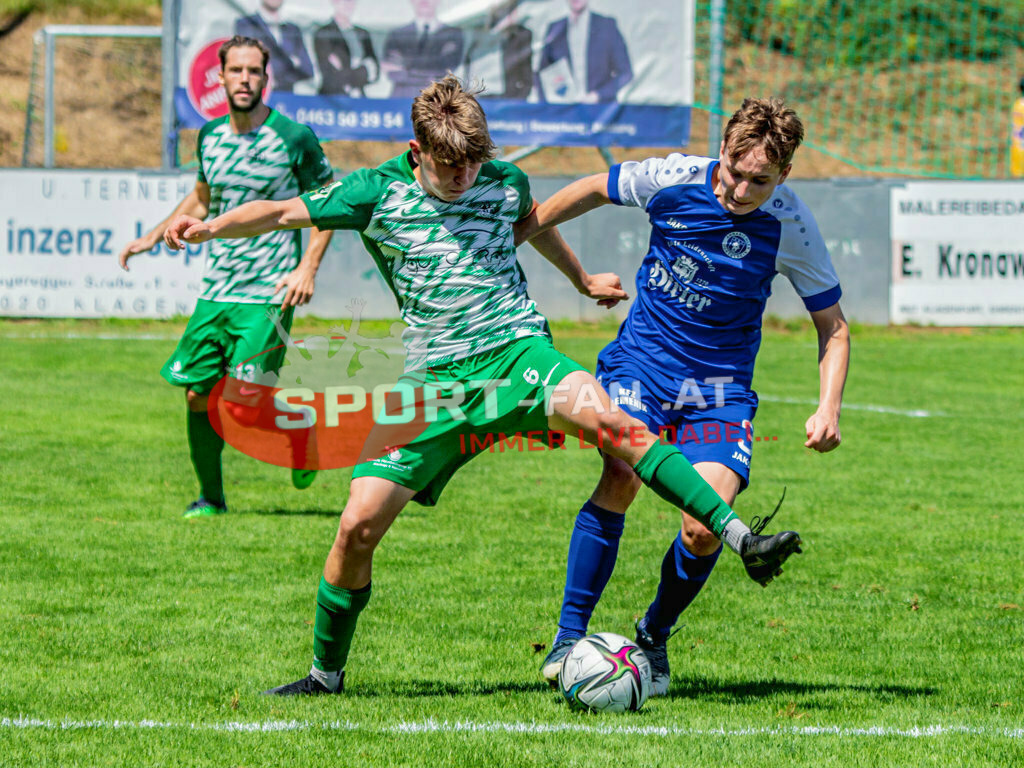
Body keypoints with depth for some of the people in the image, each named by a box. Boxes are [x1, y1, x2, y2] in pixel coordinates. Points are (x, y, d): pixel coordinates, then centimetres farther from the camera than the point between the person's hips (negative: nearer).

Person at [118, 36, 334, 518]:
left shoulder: (294, 138, -8)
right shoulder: (210, 137, 8)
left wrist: (308, 268, -11)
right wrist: (153, 237, 19)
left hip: (268, 297, -5)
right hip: (215, 293, 5)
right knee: (199, 396, 3)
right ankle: (210, 496, 20)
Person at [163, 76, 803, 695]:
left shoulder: (504, 182, 7)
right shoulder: (377, 192, 1)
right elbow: (282, 213, 4)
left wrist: (583, 279, 45)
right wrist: (210, 227, -12)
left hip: (516, 350, 0)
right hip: (434, 381, 0)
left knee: (603, 417, -33)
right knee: (359, 525, -9)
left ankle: (740, 537, -37)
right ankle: (326, 673, 13)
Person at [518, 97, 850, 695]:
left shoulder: (791, 226, -11)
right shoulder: (675, 178, -12)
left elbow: (833, 326, 0)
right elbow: (595, 190, 9)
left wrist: (829, 409, -13)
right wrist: (512, 236, 14)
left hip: (721, 388, 0)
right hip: (642, 361, 0)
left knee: (704, 528, -18)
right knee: (620, 479, -26)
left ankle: (654, 638, 10)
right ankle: (570, 637, -14)